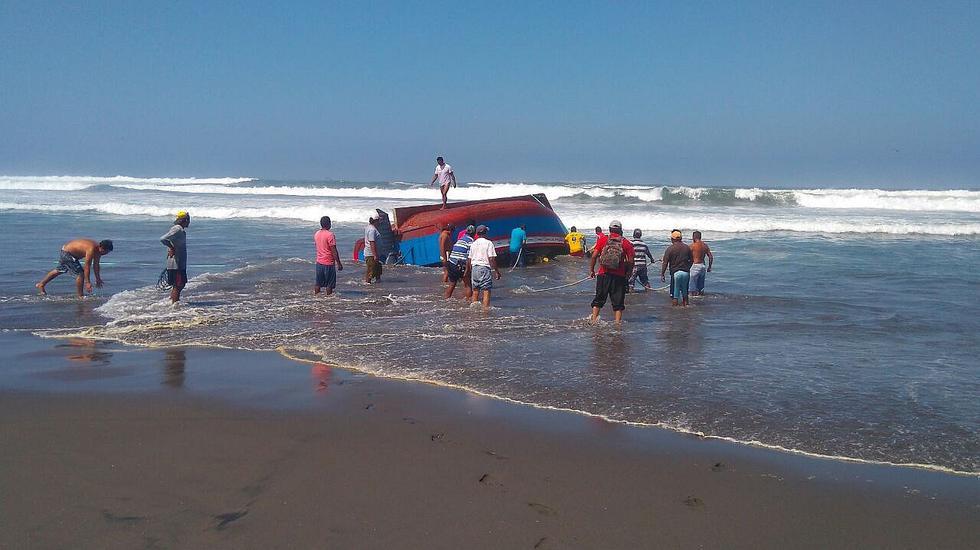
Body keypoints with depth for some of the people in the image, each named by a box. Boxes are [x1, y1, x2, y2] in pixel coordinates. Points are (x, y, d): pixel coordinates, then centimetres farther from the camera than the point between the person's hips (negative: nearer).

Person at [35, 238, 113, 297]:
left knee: (59, 270, 26)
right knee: (80, 273, -12)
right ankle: (80, 296, -2)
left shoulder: (97, 249, -5)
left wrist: (98, 279, 12)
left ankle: (41, 284, 44)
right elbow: (87, 266, -31)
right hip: (67, 253, -10)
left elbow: (96, 265, 6)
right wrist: (87, 282, -29)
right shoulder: (91, 249, -32)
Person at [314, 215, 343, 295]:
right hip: (329, 263, -7)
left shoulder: (316, 234, 6)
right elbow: (334, 251, -16)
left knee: (318, 283, 13)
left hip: (319, 262, 7)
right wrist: (339, 263, -11)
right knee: (329, 285, 2)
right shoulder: (330, 235, -16)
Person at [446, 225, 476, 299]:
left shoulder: (460, 239, 18)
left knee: (452, 284, 19)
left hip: (451, 264, 7)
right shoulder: (471, 241, -4)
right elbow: (469, 257, -13)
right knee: (468, 285, 3)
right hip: (461, 266, -7)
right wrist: (467, 270, -16)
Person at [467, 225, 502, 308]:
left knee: (475, 290, 13)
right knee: (486, 290, -4)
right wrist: (496, 271, -6)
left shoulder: (473, 244, 10)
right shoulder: (488, 243, -6)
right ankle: (486, 308, -9)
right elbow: (491, 259, -11)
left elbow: (469, 259, 12)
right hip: (484, 268, -6)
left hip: (474, 268, 6)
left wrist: (470, 270, 22)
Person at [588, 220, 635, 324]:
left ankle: (593, 321, 9)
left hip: (603, 275, 1)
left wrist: (591, 270, 9)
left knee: (598, 300, 12)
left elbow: (594, 256, -1)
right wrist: (628, 274, 13)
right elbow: (630, 262, -1)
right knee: (618, 303, 8)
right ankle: (617, 323, 6)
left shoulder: (602, 239, 2)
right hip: (619, 277, 0)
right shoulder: (626, 243, 2)